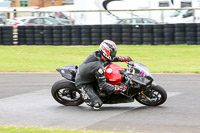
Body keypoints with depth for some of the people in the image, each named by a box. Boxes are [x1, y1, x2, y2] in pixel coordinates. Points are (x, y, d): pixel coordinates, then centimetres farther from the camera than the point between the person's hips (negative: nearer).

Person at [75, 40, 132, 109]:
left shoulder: (98, 54, -12)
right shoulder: (99, 67, -35)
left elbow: (113, 58, 11)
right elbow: (102, 85, -28)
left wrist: (125, 59, 8)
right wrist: (118, 88, -27)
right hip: (83, 83, -9)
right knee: (97, 104, -20)